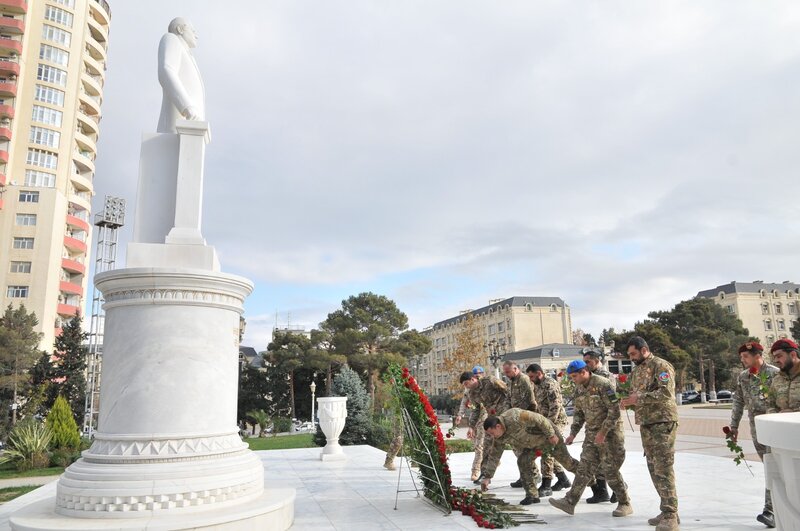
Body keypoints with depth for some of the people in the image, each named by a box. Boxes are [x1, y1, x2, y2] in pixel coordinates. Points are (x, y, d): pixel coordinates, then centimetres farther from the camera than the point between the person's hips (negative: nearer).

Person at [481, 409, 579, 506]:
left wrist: (551, 435, -24)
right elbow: (494, 456, -6)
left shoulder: (514, 417, -40)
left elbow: (539, 419, -32)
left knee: (566, 461, 6)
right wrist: (487, 477, -8)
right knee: (523, 462, -11)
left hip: (549, 433, -6)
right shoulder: (499, 438, -14)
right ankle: (532, 496, -1)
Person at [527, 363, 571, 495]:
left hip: (556, 422, -10)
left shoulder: (550, 384, -16)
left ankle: (546, 486, -9)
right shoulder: (537, 386, 13)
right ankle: (563, 479, 27)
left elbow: (555, 407, -22)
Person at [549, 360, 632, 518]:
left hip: (610, 432, -7)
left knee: (610, 470, -2)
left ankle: (625, 504, 15)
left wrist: (603, 432, -20)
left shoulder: (602, 384, -17)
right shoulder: (579, 389, 7)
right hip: (592, 433, 7)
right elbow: (578, 413, 15)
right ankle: (570, 501, 3)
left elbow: (615, 410, -19)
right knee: (584, 468, 4)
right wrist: (573, 433, 7)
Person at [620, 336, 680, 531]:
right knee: (654, 469, 11)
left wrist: (638, 398, -21)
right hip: (646, 425, 8)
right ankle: (667, 511, 20)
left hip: (663, 423, -8)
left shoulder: (661, 366, -9)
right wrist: (627, 401, 1)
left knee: (663, 469, -10)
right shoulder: (636, 371, 16)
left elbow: (666, 393, -20)